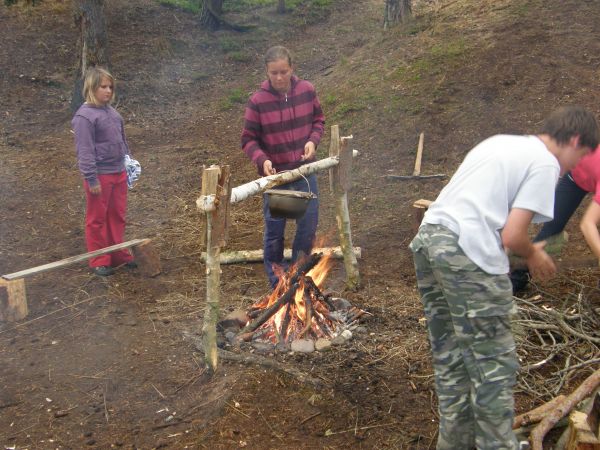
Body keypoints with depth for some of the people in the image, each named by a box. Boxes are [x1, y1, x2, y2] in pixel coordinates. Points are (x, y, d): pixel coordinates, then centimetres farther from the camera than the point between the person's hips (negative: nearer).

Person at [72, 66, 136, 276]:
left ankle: (118, 254, 30)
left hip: (118, 173, 8)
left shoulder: (111, 111, 8)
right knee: (97, 219, 7)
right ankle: (99, 261, 17)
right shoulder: (84, 116, -16)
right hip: (100, 176, -7)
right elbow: (85, 151, -18)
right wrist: (91, 179, -19)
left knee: (117, 216, 17)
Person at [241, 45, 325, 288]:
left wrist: (313, 140, -10)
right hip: (275, 175, -3)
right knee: (274, 231, 7)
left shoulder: (307, 90, -4)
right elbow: (248, 139, -8)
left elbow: (318, 120, 10)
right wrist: (262, 160, -25)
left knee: (308, 227, 12)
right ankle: (277, 284, 25)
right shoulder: (257, 101, -13)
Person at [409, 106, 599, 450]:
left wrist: (526, 247, 25)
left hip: (428, 238, 9)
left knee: (450, 356, 18)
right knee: (494, 363, 5)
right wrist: (533, 255, 13)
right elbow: (512, 237, -9)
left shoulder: (500, 142, 23)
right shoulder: (545, 164, -1)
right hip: (469, 254, -9)